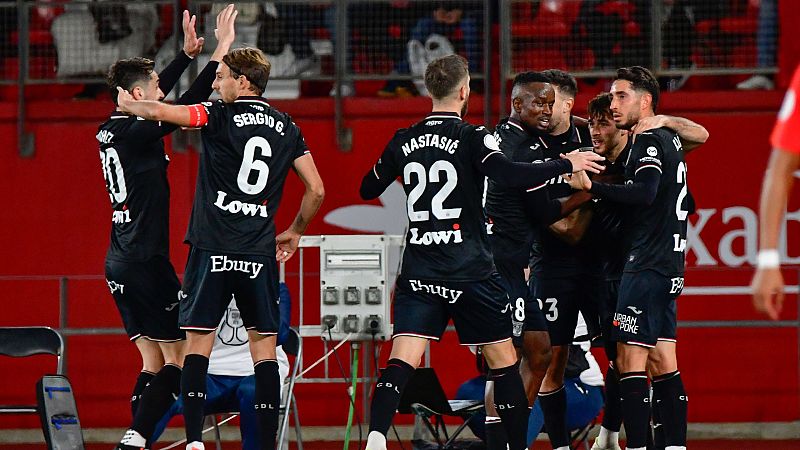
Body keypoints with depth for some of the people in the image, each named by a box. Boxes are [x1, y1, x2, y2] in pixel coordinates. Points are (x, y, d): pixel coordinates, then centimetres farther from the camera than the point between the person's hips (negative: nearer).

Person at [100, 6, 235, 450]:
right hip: (145, 261, -9)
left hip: (119, 263, 9)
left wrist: (187, 54, 29)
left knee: (153, 361, 11)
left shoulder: (110, 130, 9)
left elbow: (153, 100, 25)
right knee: (178, 358, -5)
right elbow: (189, 105, -16)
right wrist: (218, 53, -11)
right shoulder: (136, 133, -15)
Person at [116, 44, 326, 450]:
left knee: (198, 343, 1)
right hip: (259, 252, 3)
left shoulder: (222, 116, -3)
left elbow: (158, 112, -9)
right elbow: (316, 190, 9)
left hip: (212, 247, -3)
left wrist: (127, 104, 13)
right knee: (264, 345, 6)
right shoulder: (286, 128, 10)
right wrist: (295, 231, 25)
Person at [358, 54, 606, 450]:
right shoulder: (471, 138, -7)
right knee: (503, 359, 10)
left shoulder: (403, 142, 7)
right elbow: (508, 173, -23)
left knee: (402, 361, -6)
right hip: (470, 272, -3)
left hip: (418, 274, 3)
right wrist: (566, 164, -12)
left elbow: (368, 189, 19)